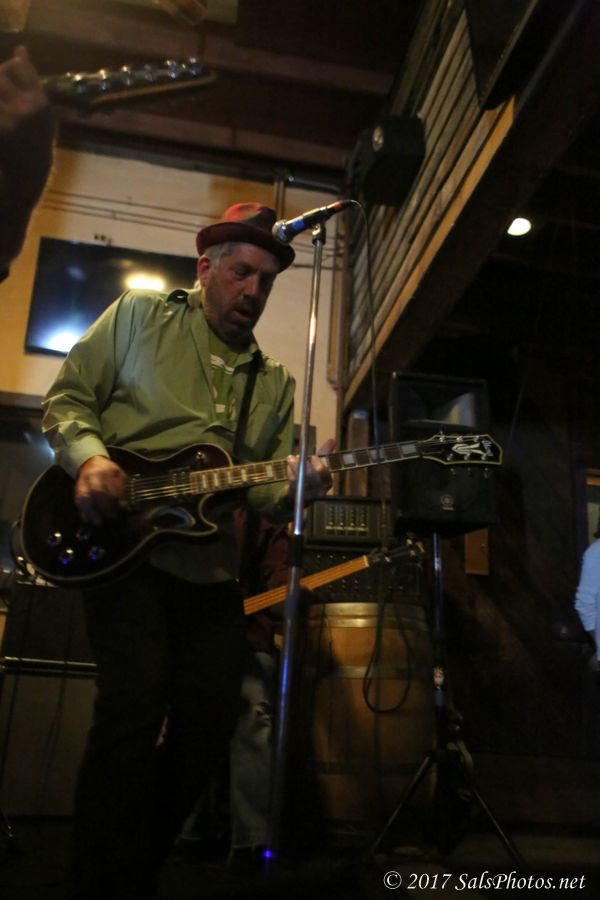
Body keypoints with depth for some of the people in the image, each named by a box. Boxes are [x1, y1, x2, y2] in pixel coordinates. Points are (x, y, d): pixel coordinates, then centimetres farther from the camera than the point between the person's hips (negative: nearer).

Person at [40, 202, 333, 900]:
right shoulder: (139, 315, 7)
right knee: (136, 702, -19)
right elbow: (66, 398, 4)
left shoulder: (274, 383, 17)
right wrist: (88, 456, -16)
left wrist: (296, 489, -13)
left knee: (208, 725, 4)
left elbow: (265, 488, 10)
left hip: (211, 567, 5)